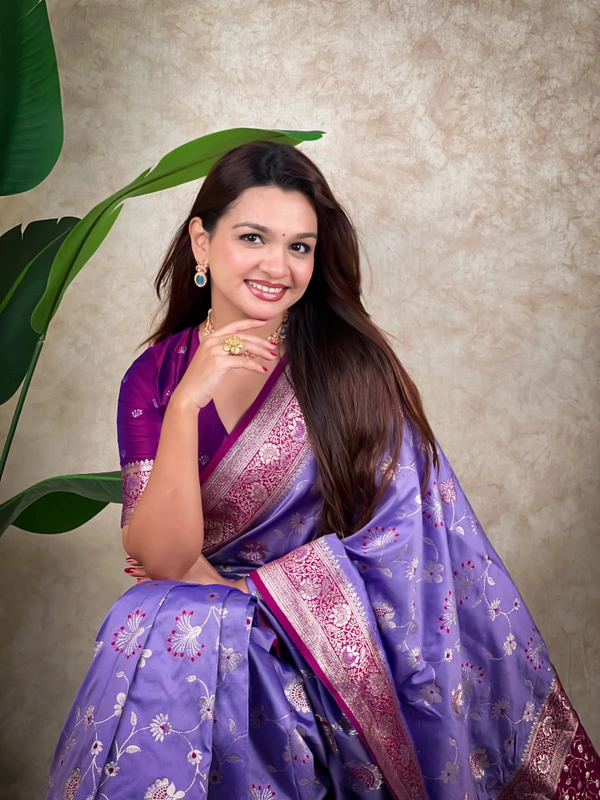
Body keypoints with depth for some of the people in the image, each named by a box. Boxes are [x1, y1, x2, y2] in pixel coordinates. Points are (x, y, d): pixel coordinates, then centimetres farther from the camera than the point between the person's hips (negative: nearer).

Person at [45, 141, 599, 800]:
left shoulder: (350, 363, -8)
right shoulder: (154, 377, -1)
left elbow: (394, 546, -9)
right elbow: (165, 558, -11)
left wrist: (230, 589, -8)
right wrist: (187, 403, -24)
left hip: (340, 645, -3)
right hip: (203, 633, 3)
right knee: (150, 628, -27)